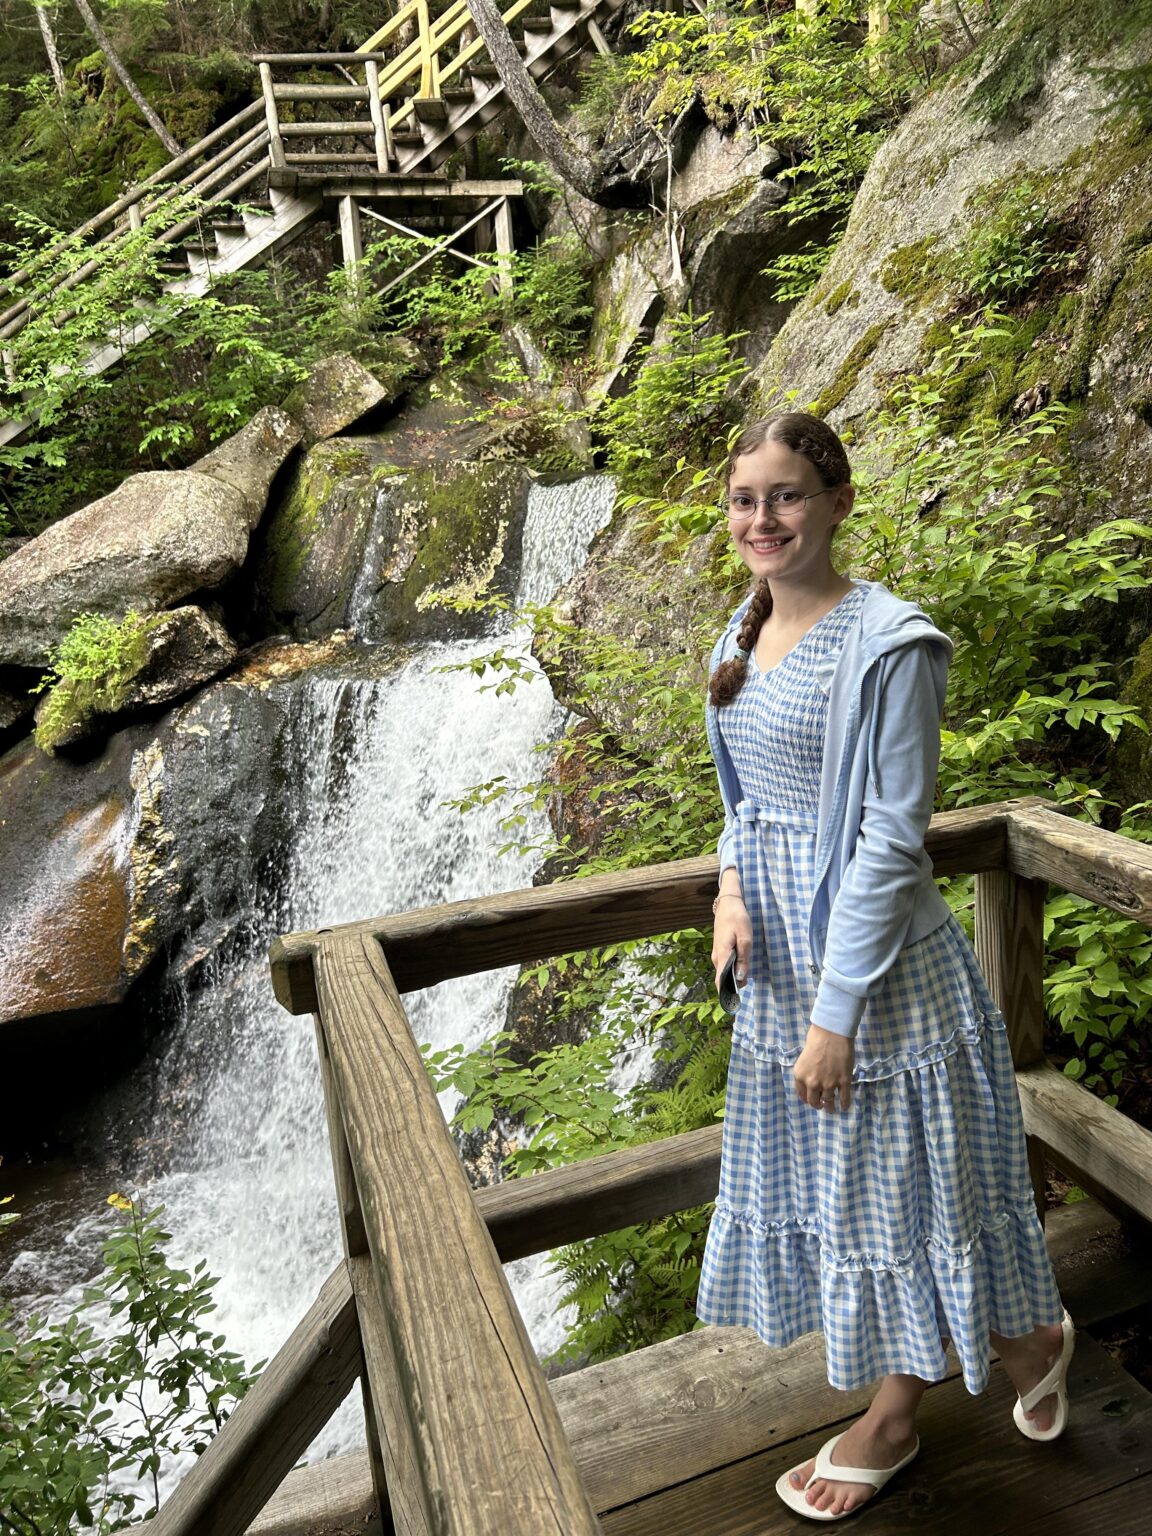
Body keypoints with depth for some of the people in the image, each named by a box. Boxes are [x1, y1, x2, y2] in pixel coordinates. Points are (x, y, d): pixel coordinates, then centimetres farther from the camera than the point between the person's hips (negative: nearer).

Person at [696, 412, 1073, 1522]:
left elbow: (893, 841, -20)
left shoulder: (886, 643, -19)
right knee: (825, 1182, 22)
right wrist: (732, 885, -4)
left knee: (896, 1190, 11)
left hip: (877, 969, -8)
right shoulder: (747, 629, 6)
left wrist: (837, 1013, -18)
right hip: (781, 960, 8)